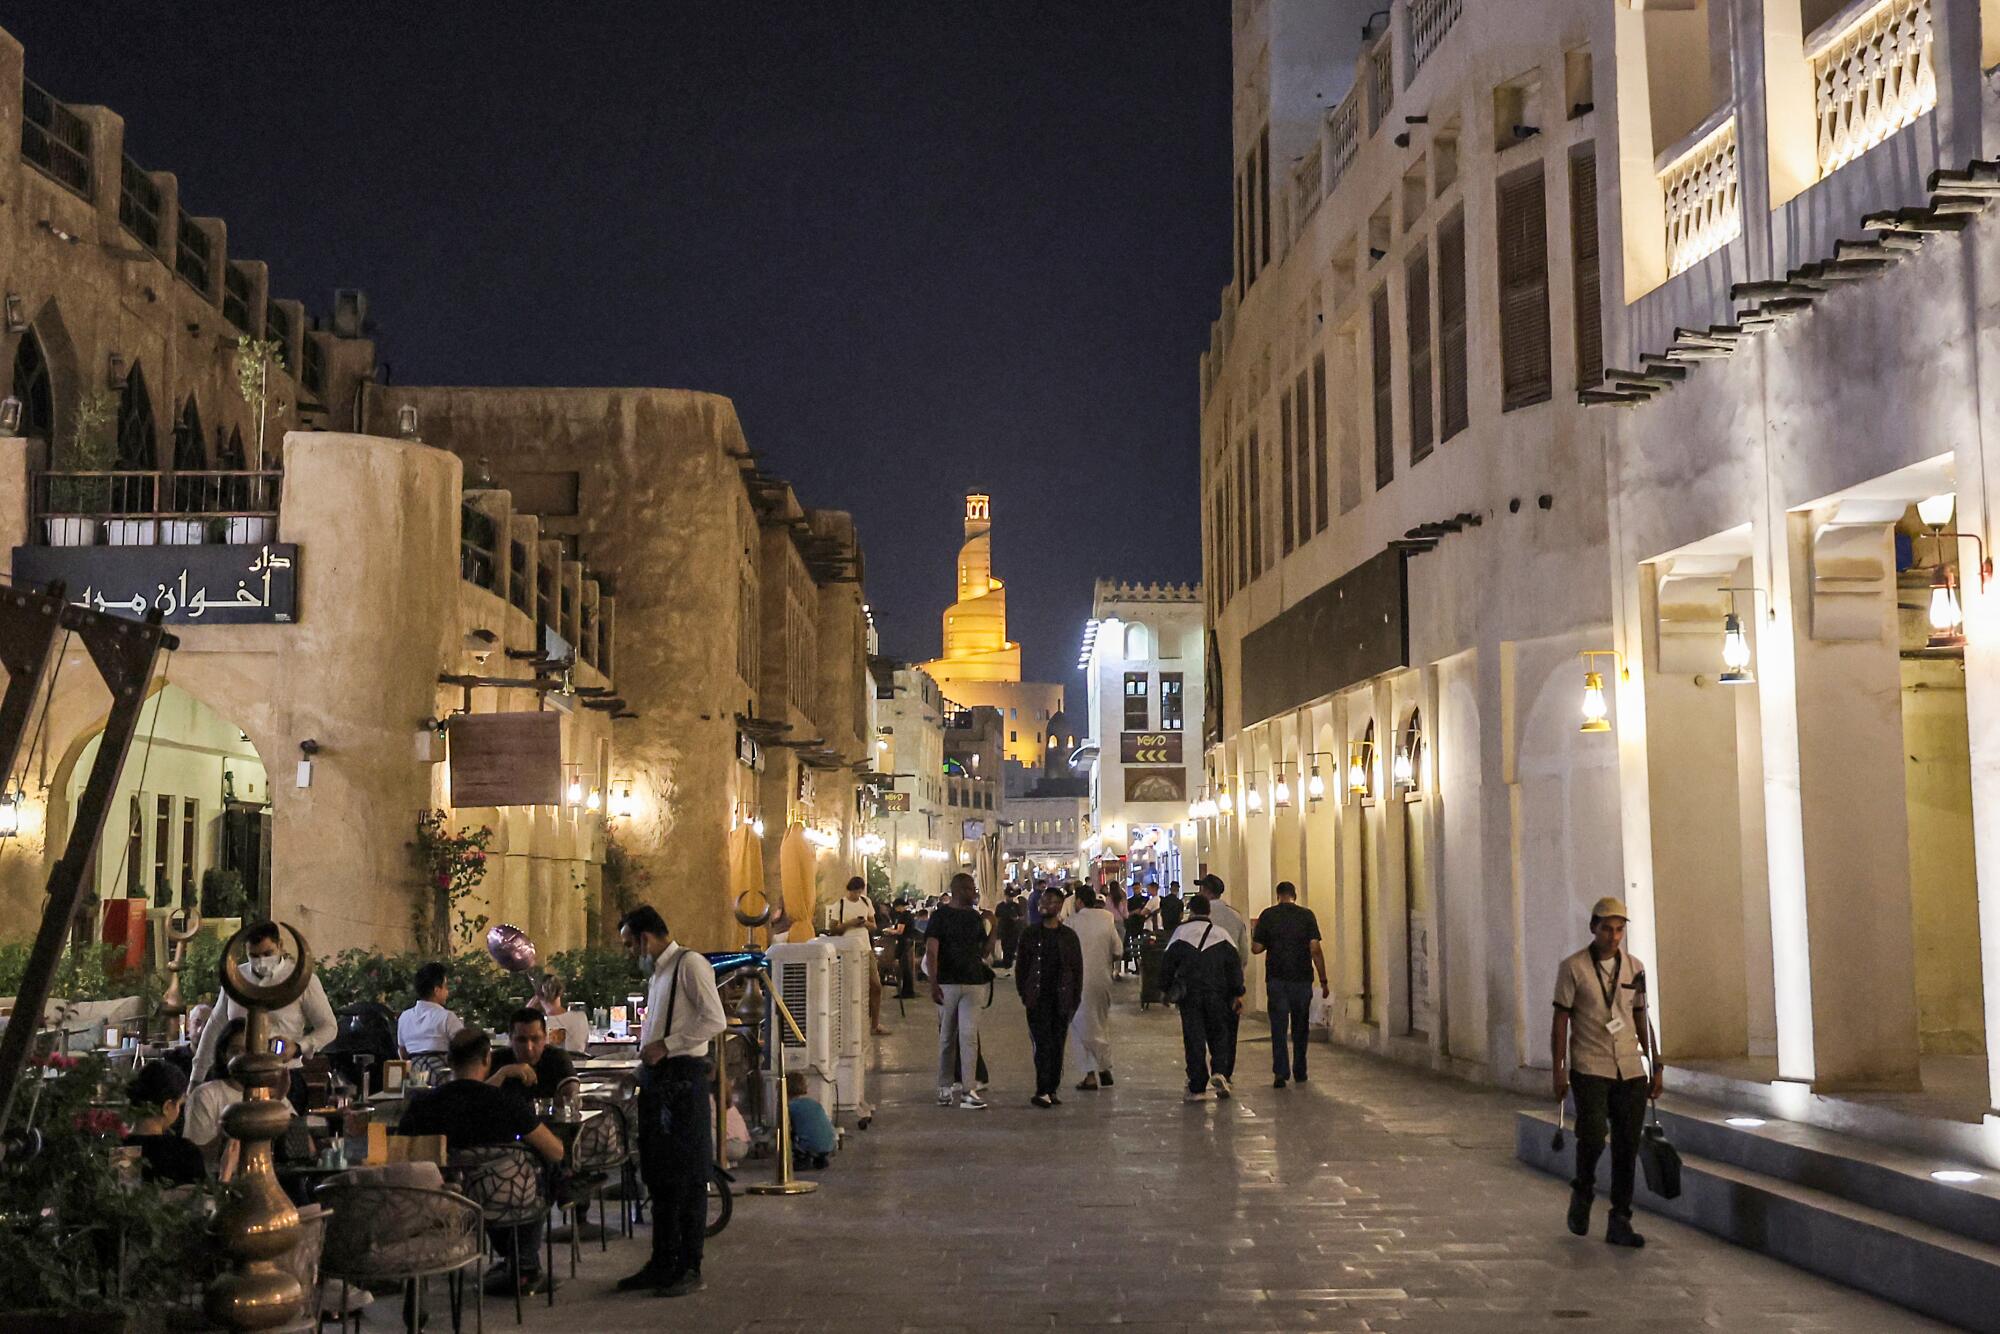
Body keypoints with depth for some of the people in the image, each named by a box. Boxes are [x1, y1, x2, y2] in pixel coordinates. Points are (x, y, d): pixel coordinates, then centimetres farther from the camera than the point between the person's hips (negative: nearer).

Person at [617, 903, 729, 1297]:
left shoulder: (690, 964, -10)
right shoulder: (657, 972, 17)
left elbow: (715, 1020, -18)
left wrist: (665, 1045, -16)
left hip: (683, 1077, -9)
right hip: (656, 1078, 9)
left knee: (688, 1177, -3)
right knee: (658, 1176, 13)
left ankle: (689, 1269, 3)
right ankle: (663, 1264, 22)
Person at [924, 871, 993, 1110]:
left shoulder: (975, 917, 12)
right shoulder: (941, 915, -4)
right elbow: (931, 952, -12)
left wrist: (994, 929, 6)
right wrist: (933, 983, -19)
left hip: (971, 983, 3)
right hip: (947, 983, -3)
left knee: (969, 1036, -6)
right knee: (946, 1038, 7)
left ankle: (967, 1091, -9)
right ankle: (945, 1087, 18)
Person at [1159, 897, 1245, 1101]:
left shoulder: (1181, 933, 1)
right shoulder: (1221, 934, 5)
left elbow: (1168, 964, 2)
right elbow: (1235, 965, 3)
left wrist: (1166, 989, 12)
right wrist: (1238, 994, 6)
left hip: (1189, 994, -1)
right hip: (1216, 994, 1)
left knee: (1193, 1039, 2)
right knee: (1219, 1034, 15)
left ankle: (1197, 1088, 1)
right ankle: (1220, 1072, -7)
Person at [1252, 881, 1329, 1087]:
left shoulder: (1268, 915, -1)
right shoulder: (1306, 915, -2)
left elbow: (1256, 948, -2)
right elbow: (1315, 949, -7)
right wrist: (1323, 981, -3)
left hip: (1276, 979, -1)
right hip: (1302, 978, 1)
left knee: (1279, 1027, 1)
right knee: (1300, 1026, 14)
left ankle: (1281, 1072, -10)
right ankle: (1299, 1072, 21)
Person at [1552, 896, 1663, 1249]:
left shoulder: (1635, 968, 8)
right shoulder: (1572, 967, -3)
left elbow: (1642, 1018, 14)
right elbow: (1561, 1019, -2)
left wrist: (1656, 1065, 11)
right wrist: (1558, 1070, -6)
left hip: (1631, 1071, 4)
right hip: (1589, 1069, -4)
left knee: (1627, 1146, 2)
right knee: (1593, 1136, -15)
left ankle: (1619, 1222, 11)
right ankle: (1582, 1194, 14)